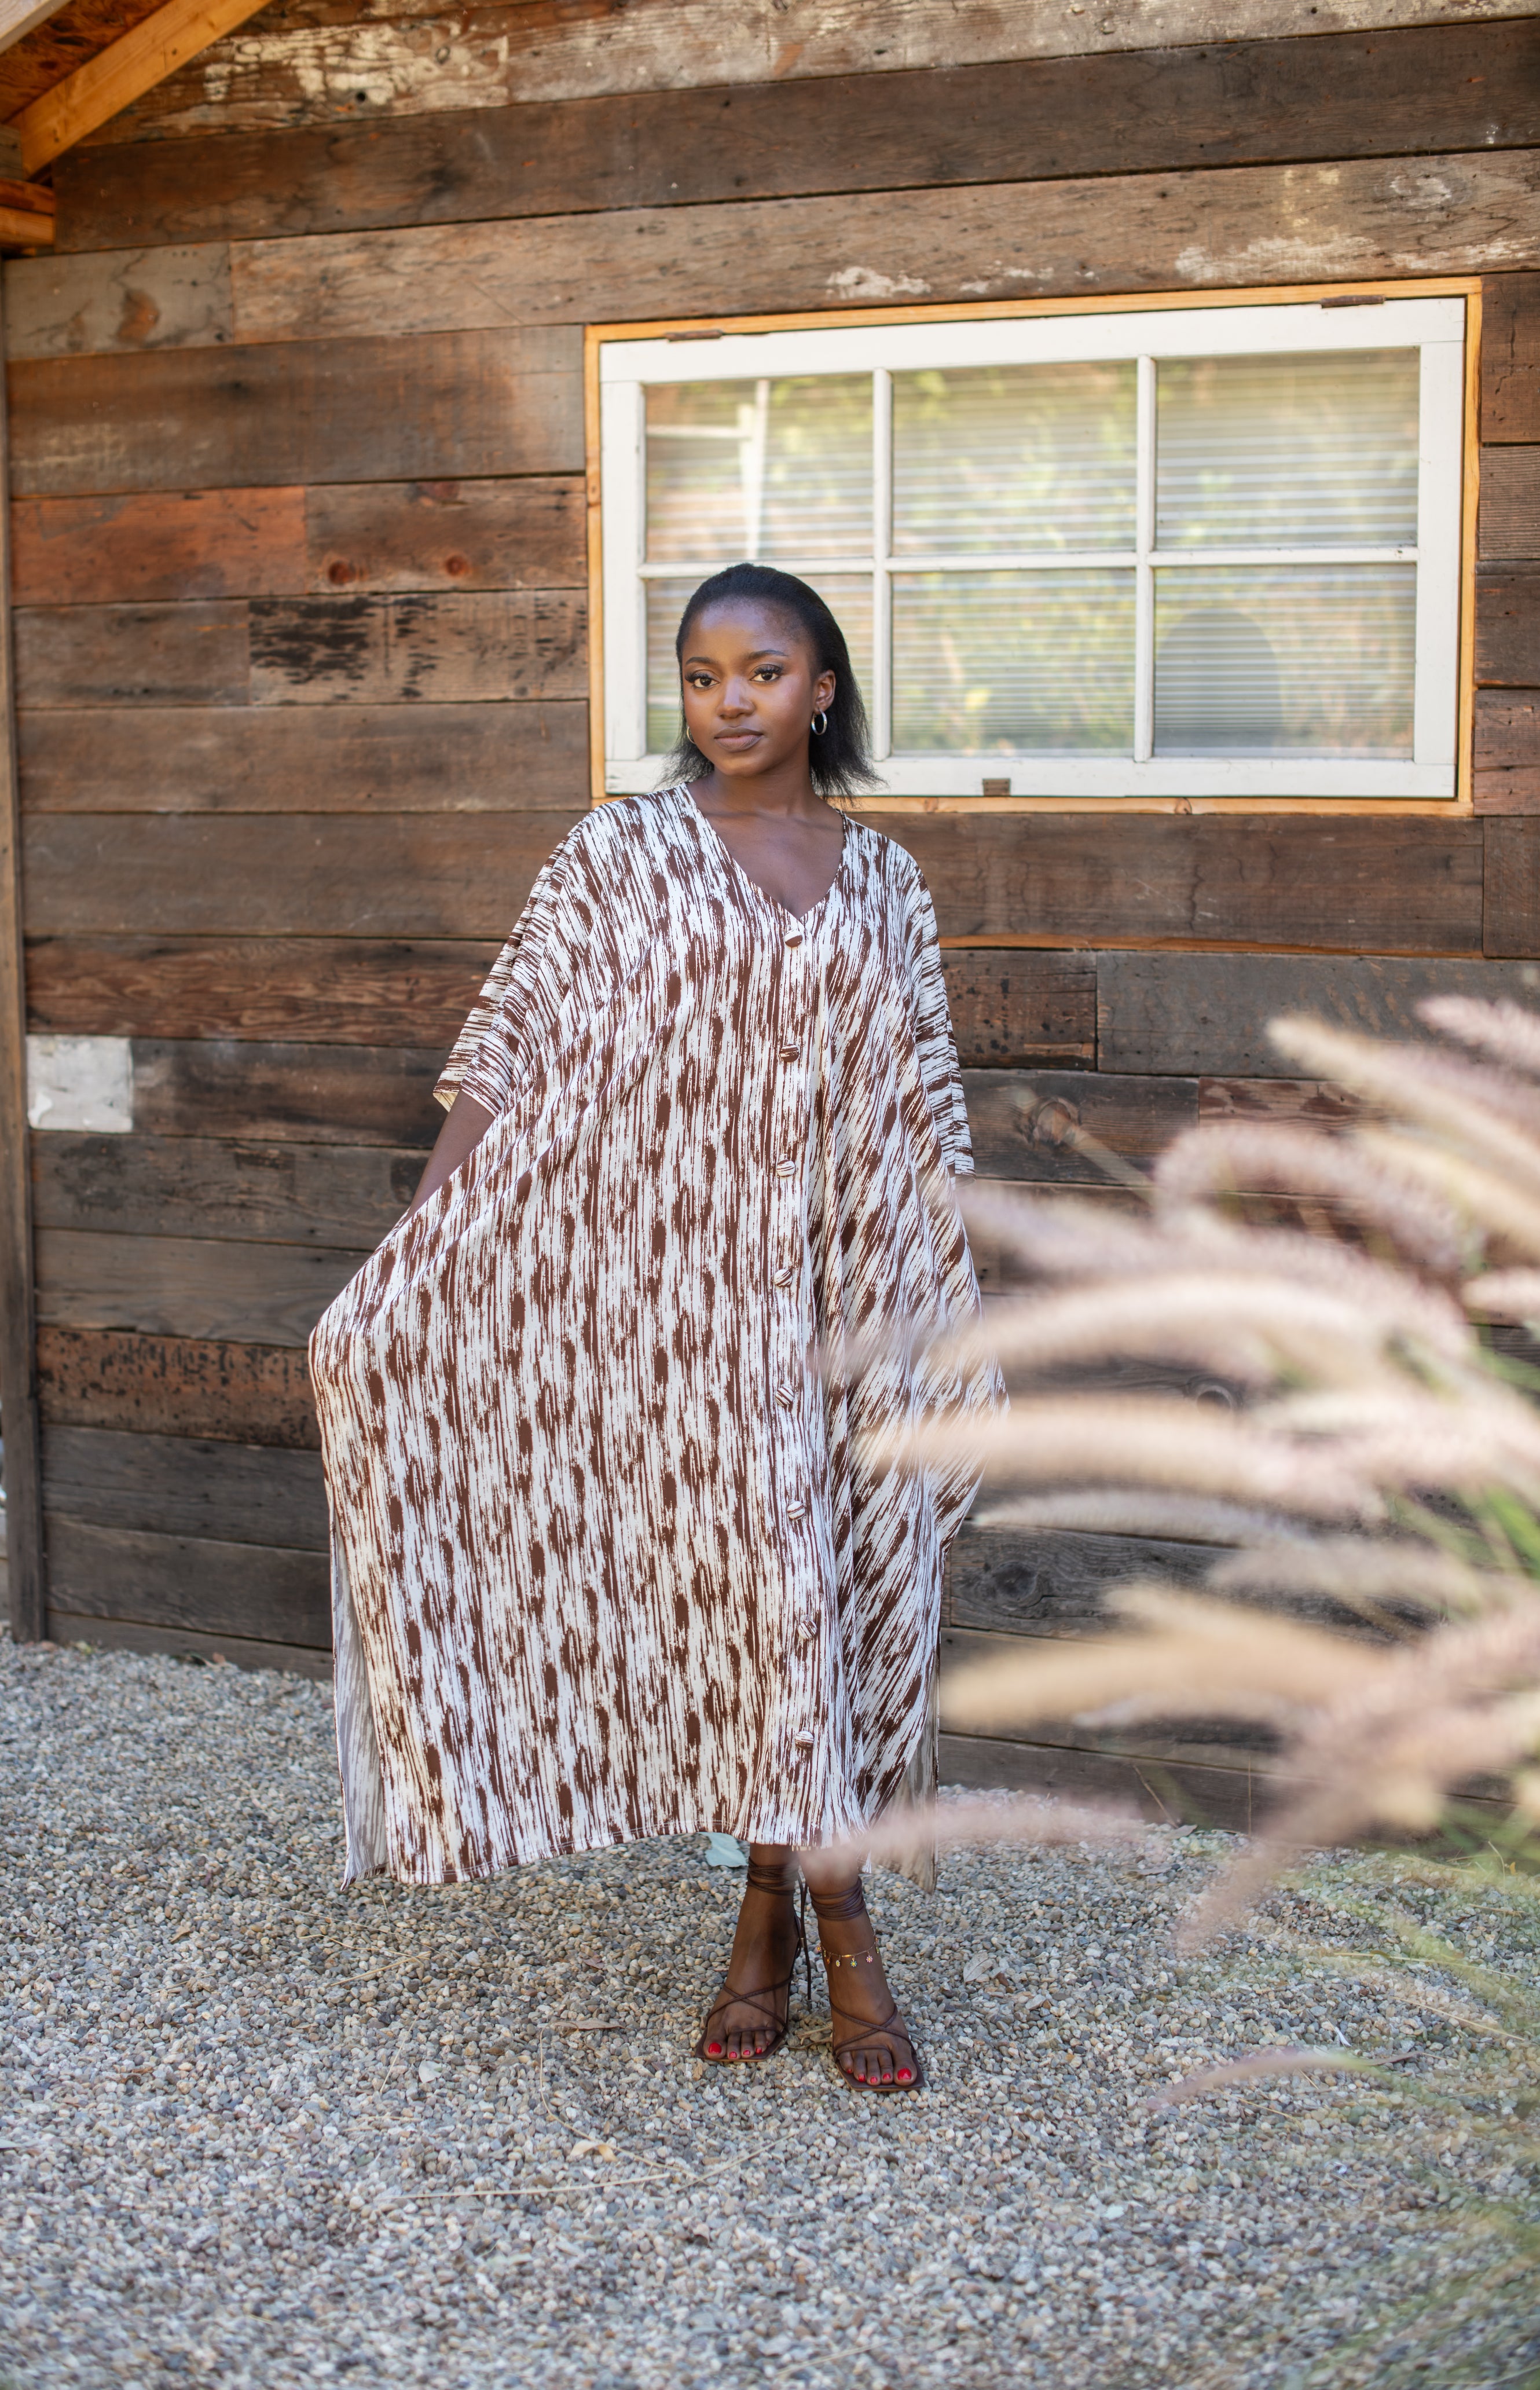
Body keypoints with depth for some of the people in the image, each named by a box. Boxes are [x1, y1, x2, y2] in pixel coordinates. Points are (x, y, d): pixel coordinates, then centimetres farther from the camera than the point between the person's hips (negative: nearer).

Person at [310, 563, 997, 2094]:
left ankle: (771, 1918, 18)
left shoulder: (884, 883, 8)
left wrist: (959, 1344, 9)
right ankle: (839, 1933, 15)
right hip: (676, 1290, -2)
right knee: (749, 1577, 0)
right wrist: (402, 1275, -13)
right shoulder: (619, 856, 0)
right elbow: (508, 1060, -4)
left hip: (846, 1293, 3)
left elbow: (928, 1120, 11)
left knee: (843, 1582, 4)